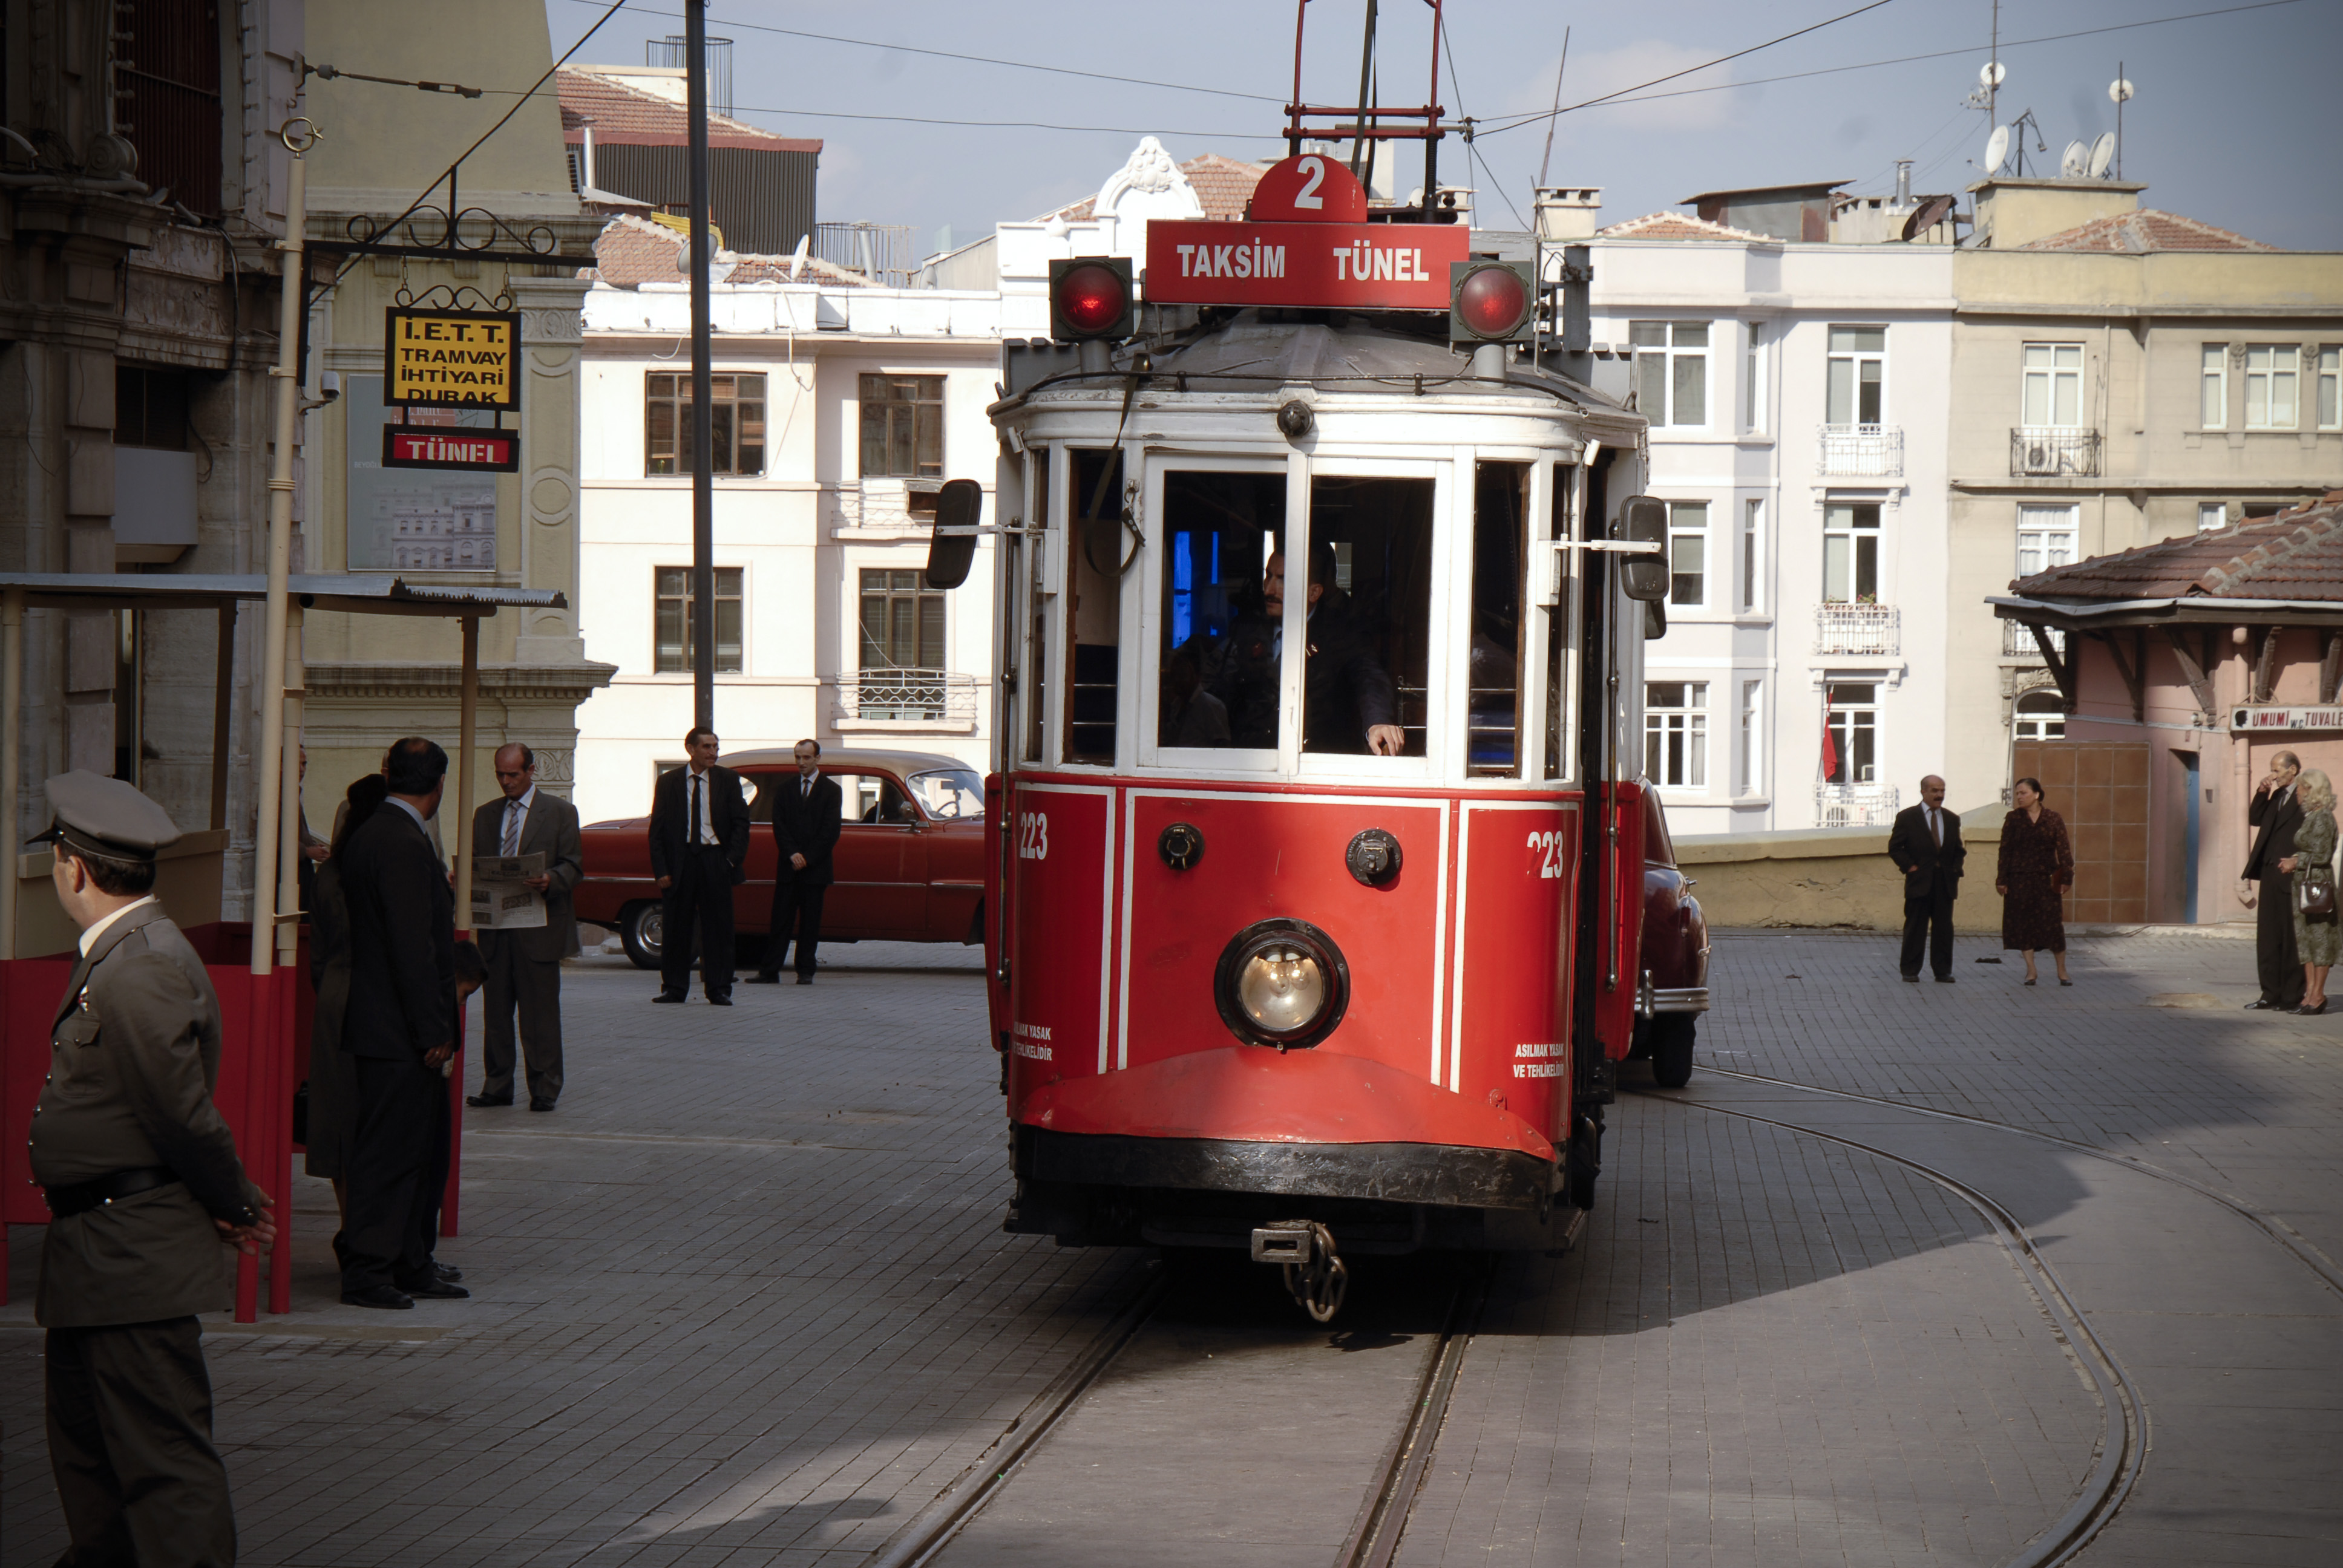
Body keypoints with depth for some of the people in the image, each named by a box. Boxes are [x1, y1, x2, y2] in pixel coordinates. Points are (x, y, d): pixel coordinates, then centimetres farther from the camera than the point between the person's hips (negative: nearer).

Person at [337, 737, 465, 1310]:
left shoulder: (369, 834, 12)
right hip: (400, 1030, -10)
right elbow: (413, 947, -21)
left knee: (412, 1149, 15)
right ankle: (366, 1270, 0)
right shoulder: (403, 845, -19)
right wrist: (433, 1031, -19)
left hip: (383, 1024, 10)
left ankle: (411, 1265, 21)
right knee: (389, 1150, -5)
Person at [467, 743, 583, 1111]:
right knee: (496, 1011, 6)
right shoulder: (485, 815, 16)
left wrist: (551, 880, -21)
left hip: (539, 928, -4)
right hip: (495, 928, 4)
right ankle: (497, 1087, 13)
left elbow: (574, 866, -1)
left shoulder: (560, 812, 3)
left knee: (541, 1013, -3)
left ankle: (544, 1090, 3)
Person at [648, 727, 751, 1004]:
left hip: (715, 859, 0)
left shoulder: (728, 780, 5)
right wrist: (661, 870, -5)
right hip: (680, 860, 0)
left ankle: (719, 989, 6)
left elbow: (741, 823, 5)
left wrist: (733, 859, -7)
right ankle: (674, 988, 12)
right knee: (675, 928, 3)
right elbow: (657, 830, 4)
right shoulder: (669, 782, 4)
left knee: (718, 928, 1)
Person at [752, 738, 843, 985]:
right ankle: (770, 971, -5)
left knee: (810, 923, 2)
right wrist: (792, 854, -10)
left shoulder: (831, 790, 4)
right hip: (788, 867, 1)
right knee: (780, 921, -2)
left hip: (816, 868, -1)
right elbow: (779, 825, 4)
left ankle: (805, 972, 6)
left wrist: (807, 858, -10)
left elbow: (830, 831, -3)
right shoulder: (784, 789, 11)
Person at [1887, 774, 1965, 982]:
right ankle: (1911, 971, 6)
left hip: (1945, 882, 4)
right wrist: (1909, 867, -8)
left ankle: (1943, 971, 8)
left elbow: (1958, 850, 21)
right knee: (1915, 927, -1)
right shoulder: (1907, 817, 0)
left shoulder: (1952, 819, 14)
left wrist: (1956, 870, 6)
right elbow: (1895, 847, 1)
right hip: (1919, 882, -4)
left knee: (1944, 928, 3)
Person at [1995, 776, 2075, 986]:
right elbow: (2005, 851, 4)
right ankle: (2031, 971, 10)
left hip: (2046, 878, -1)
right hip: (2020, 880, 1)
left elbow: (2064, 849, 1)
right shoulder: (2013, 819, 5)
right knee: (2023, 924, 1)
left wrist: (2066, 877, -6)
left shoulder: (2053, 819, 2)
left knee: (2053, 924, -3)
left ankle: (2062, 971, 8)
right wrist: (2001, 880, -1)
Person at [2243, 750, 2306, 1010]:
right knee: (2268, 937, 10)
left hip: (2291, 878, -9)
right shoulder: (2277, 796, 15)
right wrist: (2262, 793, 5)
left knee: (2291, 939, -2)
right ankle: (2271, 994, 15)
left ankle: (2292, 997, 2)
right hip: (2270, 875, 9)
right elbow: (2255, 820, 17)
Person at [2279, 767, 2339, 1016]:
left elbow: (2322, 855, -16)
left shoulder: (2322, 818, -13)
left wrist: (2296, 861, -7)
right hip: (2302, 883, 9)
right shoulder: (2309, 817, 14)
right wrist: (2292, 861, 5)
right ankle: (2310, 991, 10)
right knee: (2304, 937, 8)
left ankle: (2318, 995, -2)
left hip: (2317, 883, -9)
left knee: (2319, 936, -4)